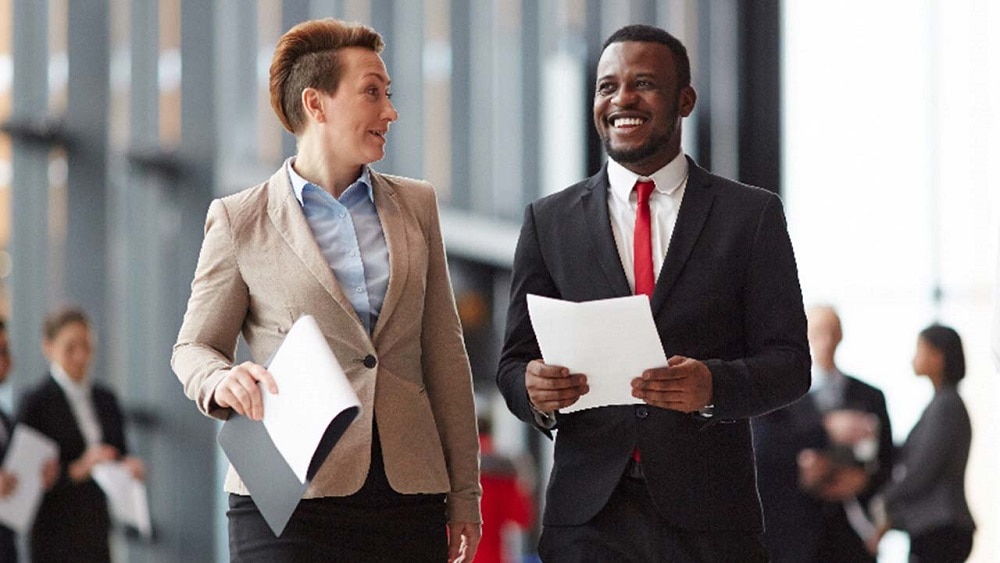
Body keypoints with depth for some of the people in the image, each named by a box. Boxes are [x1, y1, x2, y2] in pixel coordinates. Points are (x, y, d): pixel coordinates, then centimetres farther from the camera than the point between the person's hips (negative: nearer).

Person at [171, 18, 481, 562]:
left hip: (408, 495, 3)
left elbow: (444, 355, 13)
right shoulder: (240, 220, 3)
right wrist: (222, 381, -17)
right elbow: (193, 347, 8)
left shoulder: (415, 205, 13)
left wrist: (464, 492, 11)